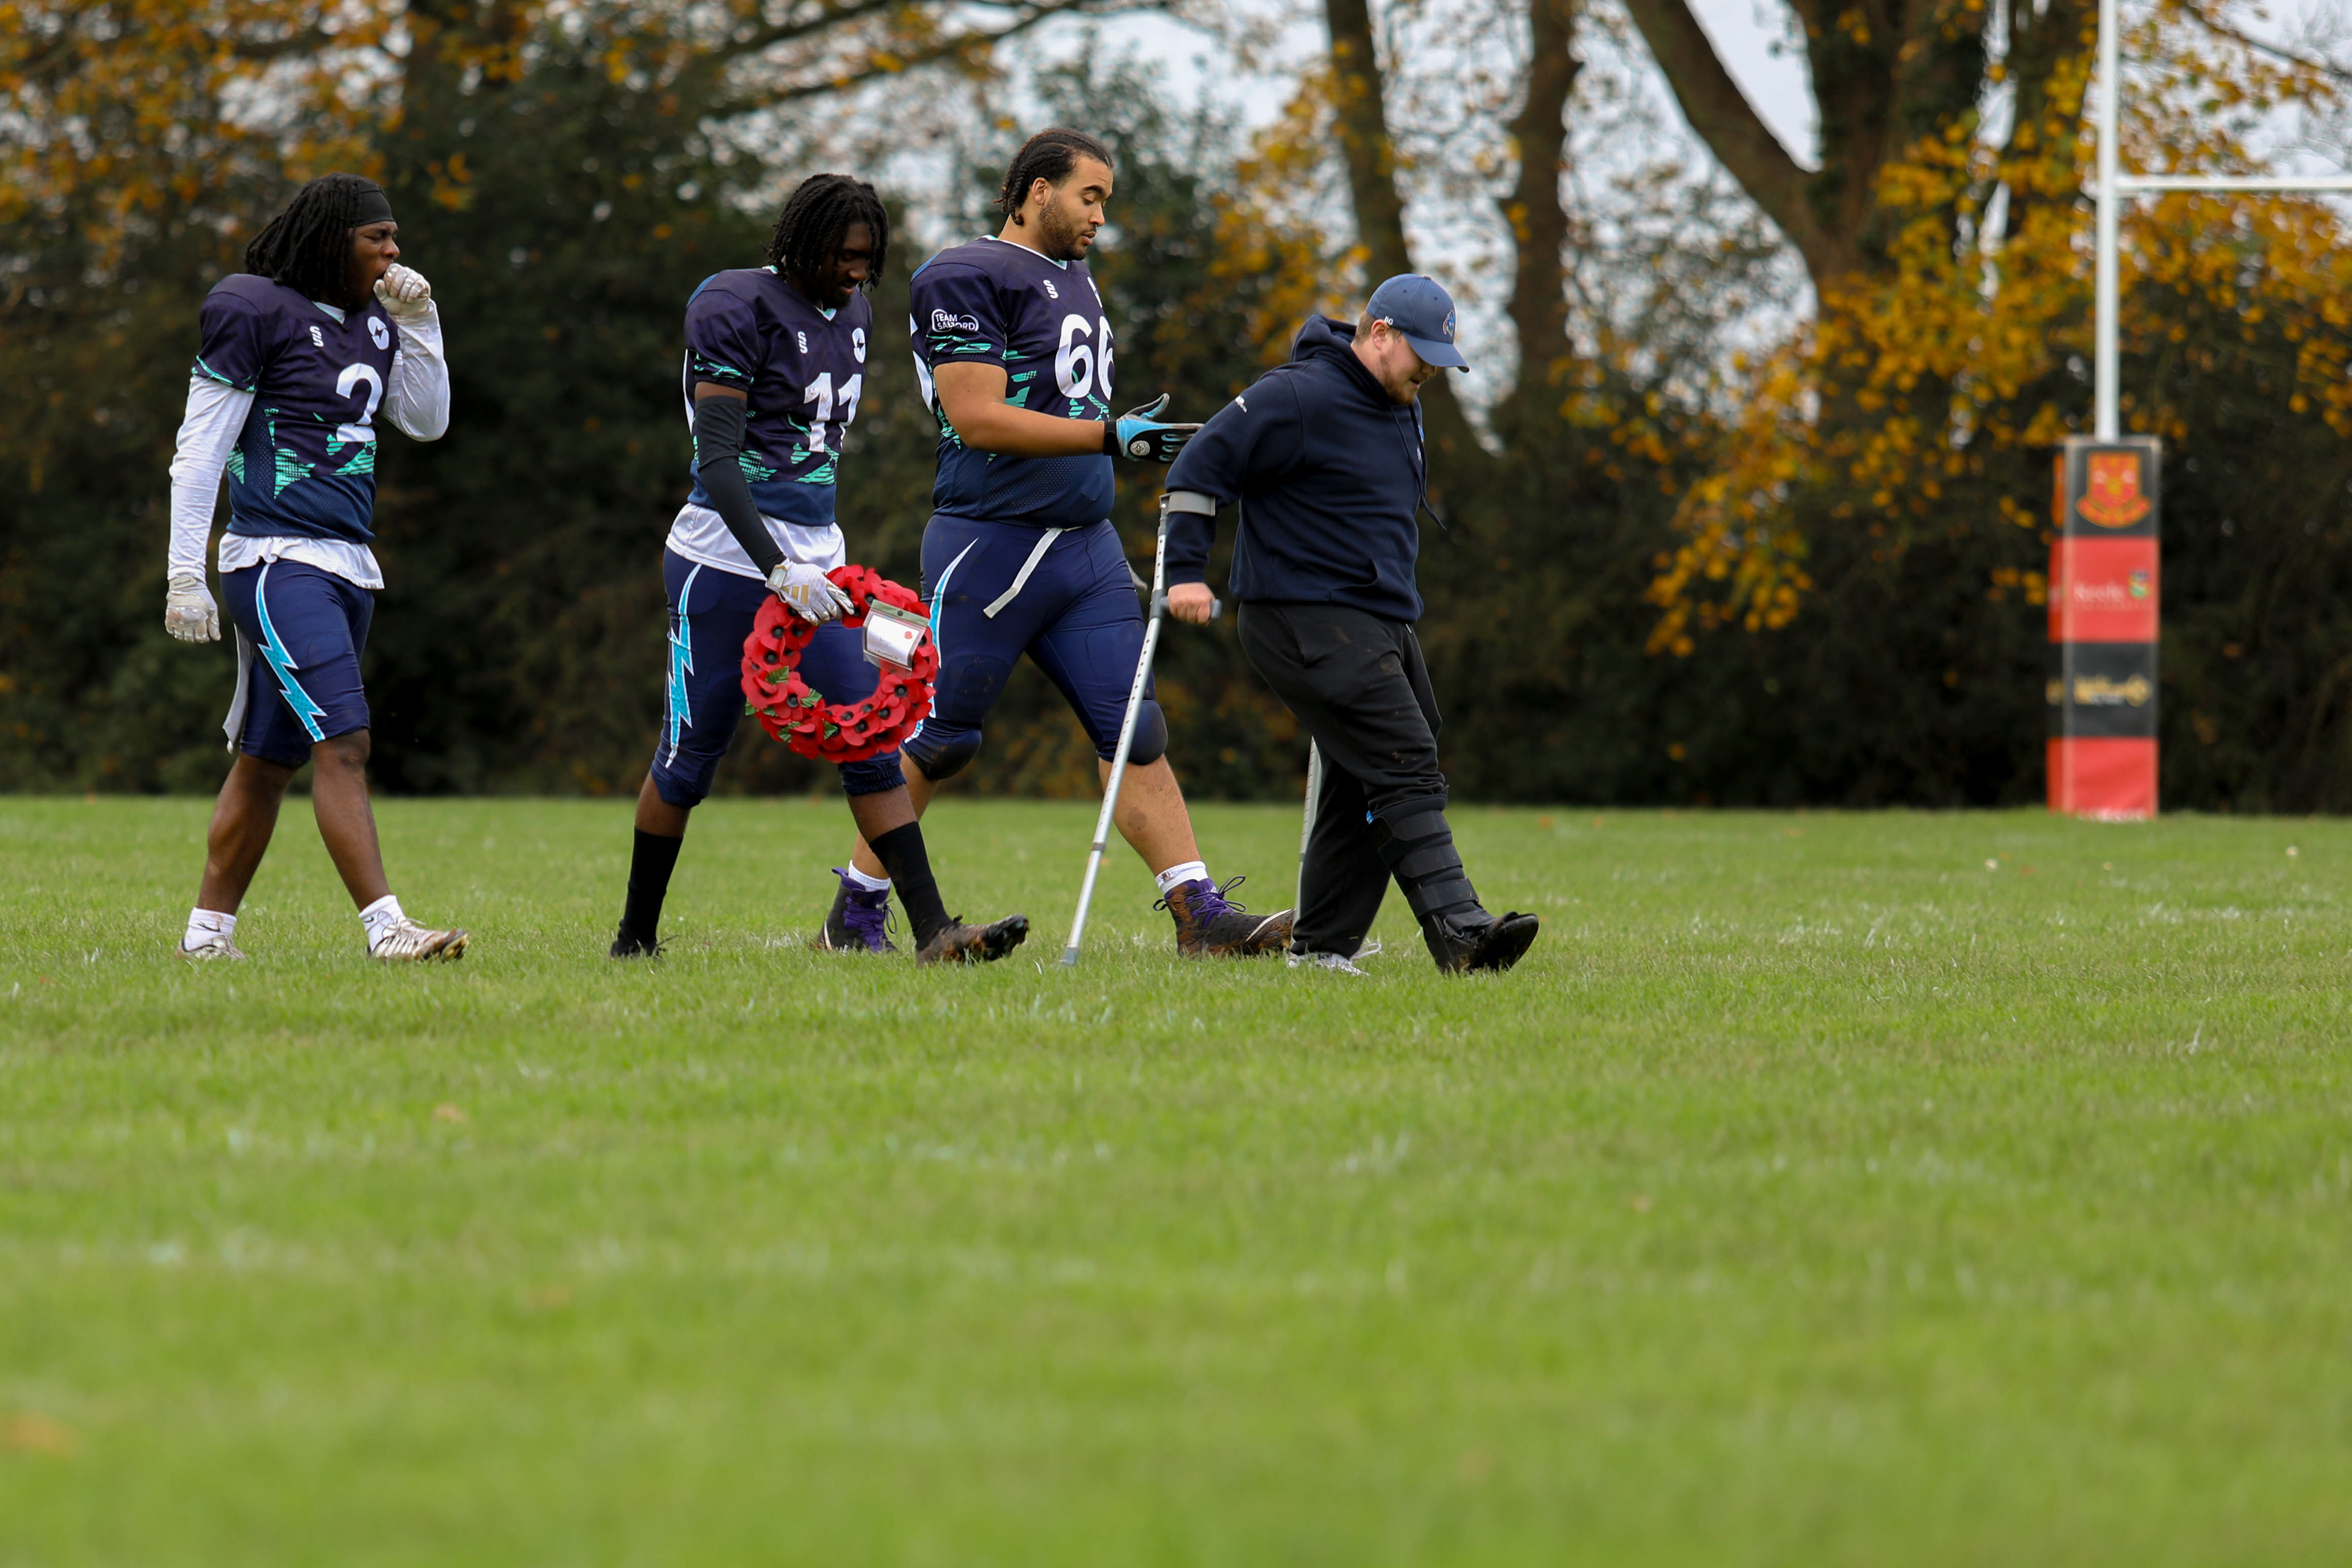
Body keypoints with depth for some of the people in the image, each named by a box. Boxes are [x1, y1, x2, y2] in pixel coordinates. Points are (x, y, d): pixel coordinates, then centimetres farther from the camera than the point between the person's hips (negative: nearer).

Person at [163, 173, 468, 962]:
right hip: (278, 562, -8)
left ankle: (207, 929, 18)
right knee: (343, 742, -17)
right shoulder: (255, 314, -8)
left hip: (348, 566, 8)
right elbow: (199, 451, -7)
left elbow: (428, 422, 19)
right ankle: (386, 928, -23)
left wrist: (420, 324, 6)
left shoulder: (373, 323, 15)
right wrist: (186, 577, -10)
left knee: (272, 756, 11)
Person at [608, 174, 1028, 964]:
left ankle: (933, 931, -10)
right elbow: (717, 461, -20)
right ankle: (636, 936, 16)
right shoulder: (739, 310, -13)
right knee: (690, 753, 2)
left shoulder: (851, 313, 11)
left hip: (814, 560, 7)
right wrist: (778, 570, -29)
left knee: (871, 744, -4)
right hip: (728, 559, -7)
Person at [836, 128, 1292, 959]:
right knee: (936, 740, 0)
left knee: (1136, 734, 1)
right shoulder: (967, 278, -11)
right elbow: (979, 420, -19)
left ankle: (1201, 915, -2)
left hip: (1085, 547, 8)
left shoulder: (1074, 279, 18)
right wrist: (1112, 436, -20)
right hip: (990, 546, -8)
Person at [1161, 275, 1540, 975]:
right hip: (1307, 622, -10)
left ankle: (1321, 944, 15)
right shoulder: (1298, 398, -12)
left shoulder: (1402, 410, 17)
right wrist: (1186, 572, -16)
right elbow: (1202, 467, -12)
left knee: (1360, 795, 8)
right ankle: (1459, 930, -28)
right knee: (1405, 768, -19)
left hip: (1382, 625, 10)